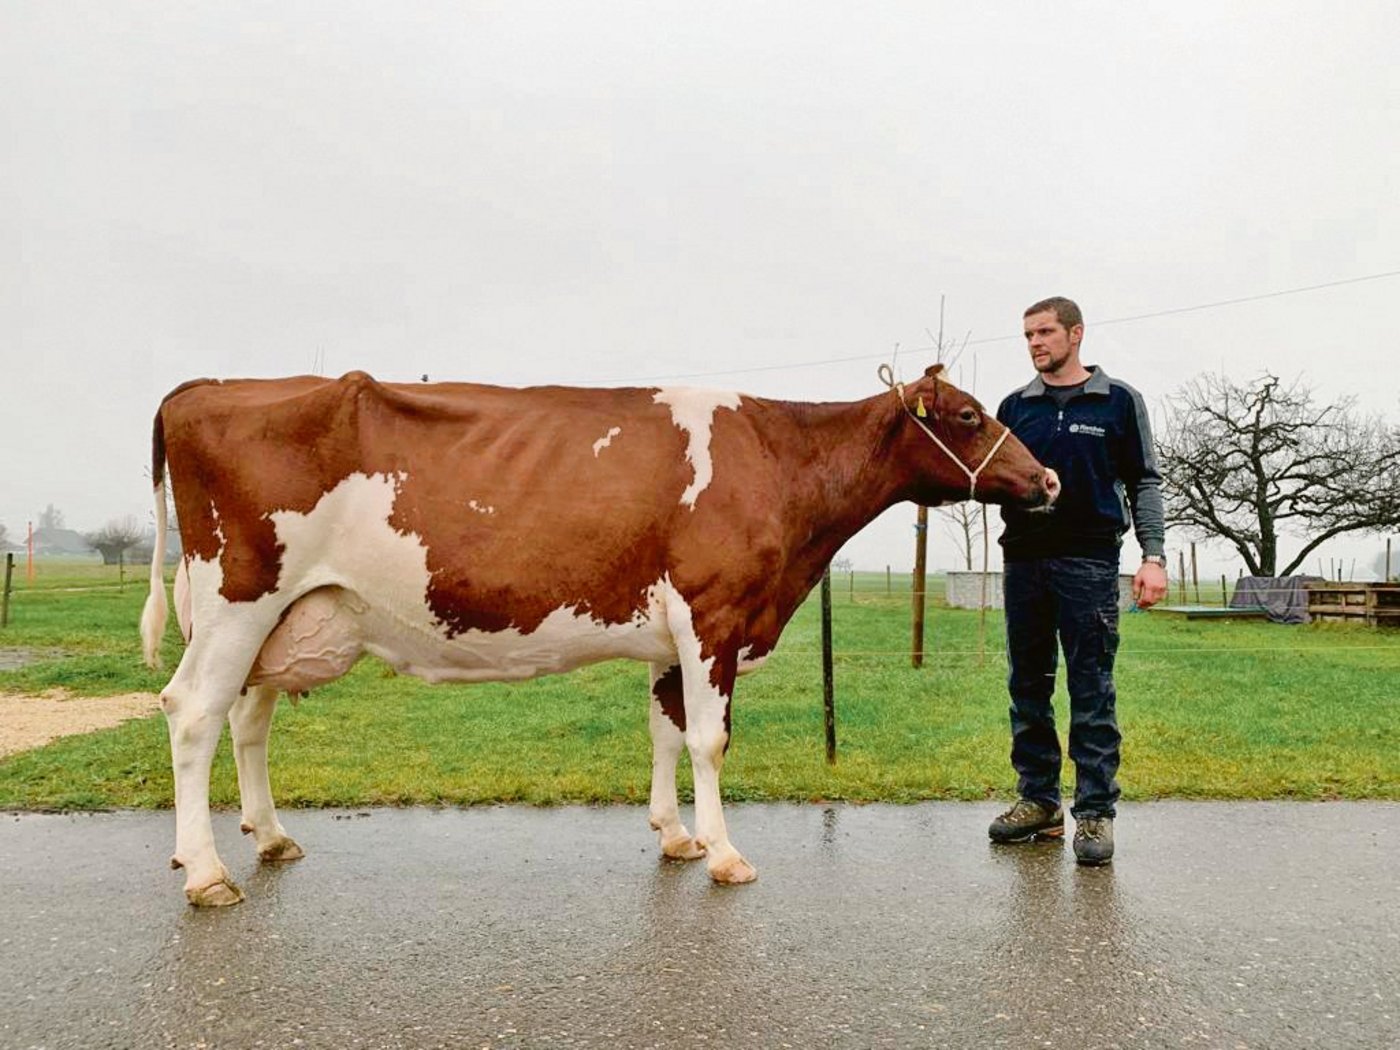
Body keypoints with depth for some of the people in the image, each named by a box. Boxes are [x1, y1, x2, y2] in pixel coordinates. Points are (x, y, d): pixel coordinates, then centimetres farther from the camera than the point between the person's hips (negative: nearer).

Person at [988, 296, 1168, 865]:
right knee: (1028, 688, 9)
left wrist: (1153, 555, -7)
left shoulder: (1119, 401, 5)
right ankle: (1038, 799, 20)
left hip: (1089, 561, -4)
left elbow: (1144, 483, 3)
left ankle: (1095, 810, 8)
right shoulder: (1015, 406, 13)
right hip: (1023, 560, 4)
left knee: (1092, 691, -1)